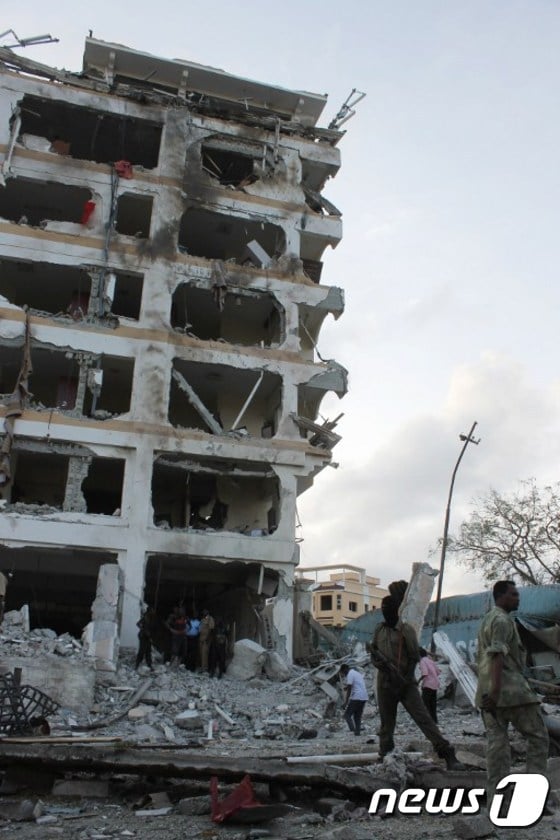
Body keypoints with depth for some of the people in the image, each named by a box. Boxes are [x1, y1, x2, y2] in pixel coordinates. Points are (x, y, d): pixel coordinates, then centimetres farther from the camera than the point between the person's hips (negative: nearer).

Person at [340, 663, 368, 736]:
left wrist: (346, 702, -12)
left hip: (356, 698, -9)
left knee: (347, 715, -2)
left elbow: (349, 689, -12)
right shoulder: (358, 673, 22)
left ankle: (353, 730, -15)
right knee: (358, 716, 13)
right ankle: (357, 732, 7)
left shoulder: (350, 674, -6)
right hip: (364, 698, 9)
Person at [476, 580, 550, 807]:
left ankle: (495, 799, 4)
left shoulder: (486, 620, 22)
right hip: (510, 690, -9)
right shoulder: (503, 620, -9)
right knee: (537, 736, 1)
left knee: (496, 741, 6)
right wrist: (495, 690, -26)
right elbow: (497, 655, -20)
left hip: (488, 692, 9)